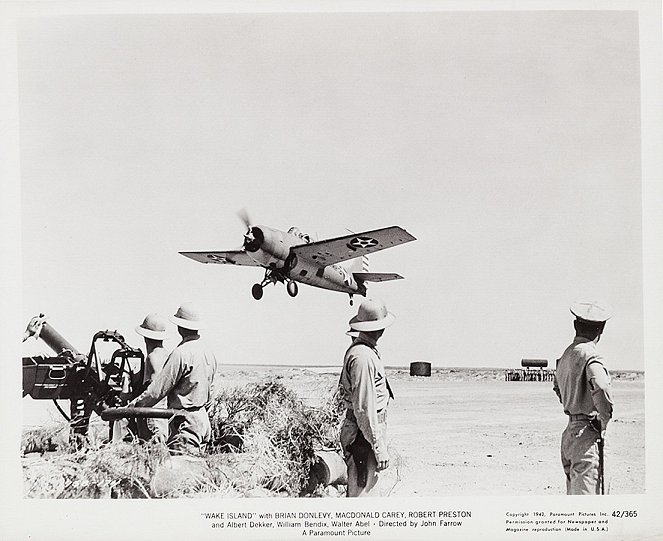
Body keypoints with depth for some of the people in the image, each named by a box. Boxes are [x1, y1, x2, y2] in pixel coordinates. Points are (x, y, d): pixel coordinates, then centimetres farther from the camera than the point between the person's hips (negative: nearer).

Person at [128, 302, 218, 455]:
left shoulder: (181, 353, -16)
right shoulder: (208, 352, 11)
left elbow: (159, 388, -12)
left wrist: (134, 404, -1)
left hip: (185, 422, -9)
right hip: (204, 420, 9)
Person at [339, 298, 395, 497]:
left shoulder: (357, 348, 8)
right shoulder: (363, 357, -23)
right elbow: (364, 408, -25)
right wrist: (379, 447, -23)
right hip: (363, 435, -10)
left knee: (369, 487, 18)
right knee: (362, 490, -6)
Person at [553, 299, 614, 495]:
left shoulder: (566, 355, 13)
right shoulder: (589, 354, -15)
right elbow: (601, 387, -33)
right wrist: (604, 422, -18)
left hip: (569, 433, 9)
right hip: (587, 434, -9)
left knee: (574, 493, 17)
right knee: (585, 493, -8)